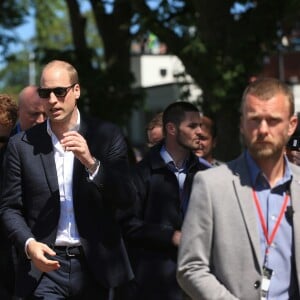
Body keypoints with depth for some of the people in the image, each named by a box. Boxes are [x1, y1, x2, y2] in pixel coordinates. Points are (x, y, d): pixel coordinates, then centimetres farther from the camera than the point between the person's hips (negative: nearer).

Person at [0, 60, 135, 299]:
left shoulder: (107, 136, 2)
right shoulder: (22, 144, 4)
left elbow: (127, 199, -3)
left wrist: (91, 163, -17)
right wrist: (29, 244, -14)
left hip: (94, 264, 1)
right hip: (45, 264, -1)